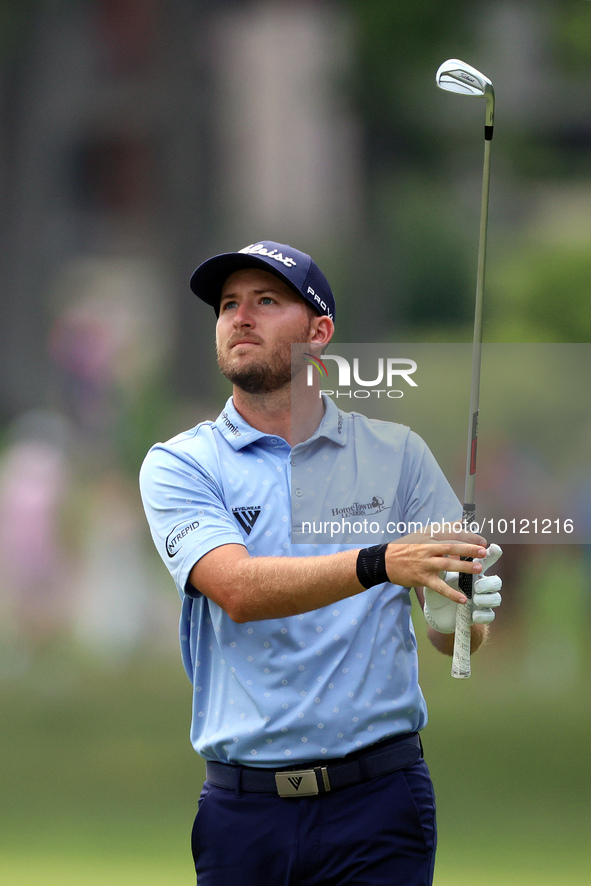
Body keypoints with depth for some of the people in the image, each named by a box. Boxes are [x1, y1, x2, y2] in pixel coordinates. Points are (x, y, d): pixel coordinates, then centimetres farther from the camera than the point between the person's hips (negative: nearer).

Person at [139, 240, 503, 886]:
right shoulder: (179, 465, 3)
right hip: (242, 805, 0)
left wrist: (461, 615, -19)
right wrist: (380, 564, -30)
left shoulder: (395, 453, 9)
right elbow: (237, 589, -15)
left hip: (378, 805, 0)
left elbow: (450, 632, 7)